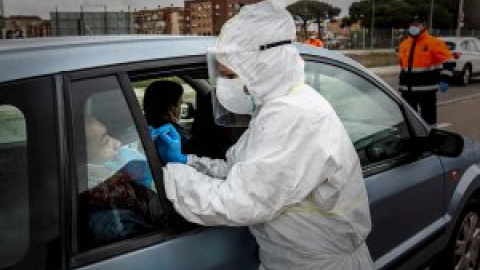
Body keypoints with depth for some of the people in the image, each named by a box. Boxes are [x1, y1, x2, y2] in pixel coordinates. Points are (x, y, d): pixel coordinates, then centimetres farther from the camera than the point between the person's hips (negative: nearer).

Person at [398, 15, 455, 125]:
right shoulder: (404, 44, 13)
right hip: (408, 90, 6)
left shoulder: (434, 43, -7)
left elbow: (448, 61, -9)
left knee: (428, 118, 1)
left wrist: (445, 80, -17)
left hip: (426, 89, -6)